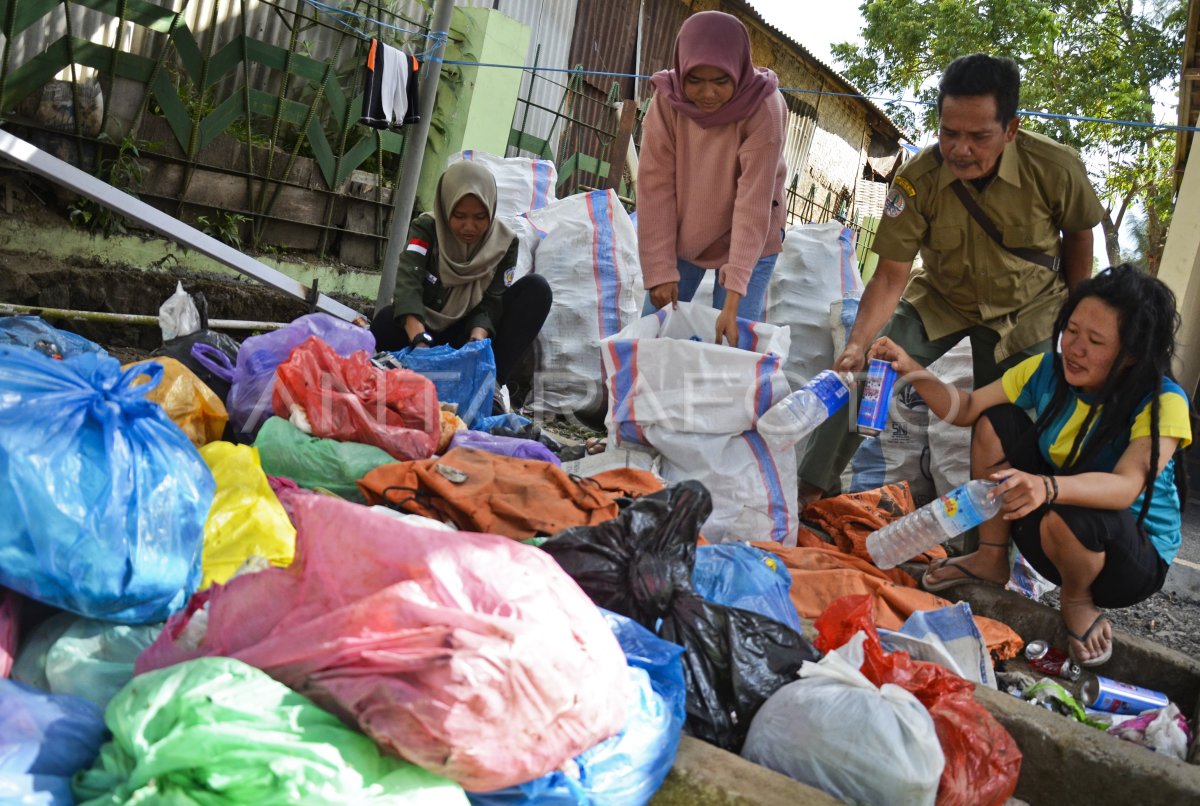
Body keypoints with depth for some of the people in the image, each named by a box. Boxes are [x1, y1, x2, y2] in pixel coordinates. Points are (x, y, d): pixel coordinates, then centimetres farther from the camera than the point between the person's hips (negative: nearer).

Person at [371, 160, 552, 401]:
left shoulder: (504, 243, -7)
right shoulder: (426, 228, -13)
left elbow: (492, 303, -15)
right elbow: (408, 283, -31)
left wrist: (476, 342, -39)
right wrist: (420, 343, -49)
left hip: (468, 334, 2)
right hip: (425, 328, -2)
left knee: (536, 288, -21)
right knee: (386, 321, -34)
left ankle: (491, 381, -30)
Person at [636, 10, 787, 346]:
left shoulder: (763, 107, -25)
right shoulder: (667, 99, -17)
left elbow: (754, 203, -28)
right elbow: (654, 187, -15)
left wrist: (732, 298, -33)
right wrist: (660, 271, -19)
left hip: (746, 244, -2)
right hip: (679, 239, 3)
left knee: (731, 345, -8)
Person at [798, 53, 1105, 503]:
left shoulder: (1055, 168, -27)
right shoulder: (918, 179, -28)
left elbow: (1078, 234, -6)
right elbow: (891, 276, -24)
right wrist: (858, 342, -39)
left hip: (1029, 307, 0)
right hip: (941, 299, 0)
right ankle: (810, 488, 0)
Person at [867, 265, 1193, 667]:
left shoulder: (1163, 403, -24)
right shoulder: (1048, 370, -9)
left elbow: (1126, 487, -40)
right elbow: (966, 408, -5)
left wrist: (1048, 487, -59)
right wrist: (913, 371, -23)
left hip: (1135, 558, -5)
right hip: (1051, 540, 5)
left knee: (1065, 516, -39)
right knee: (997, 421, -12)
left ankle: (1078, 600, -4)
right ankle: (991, 559, 1)